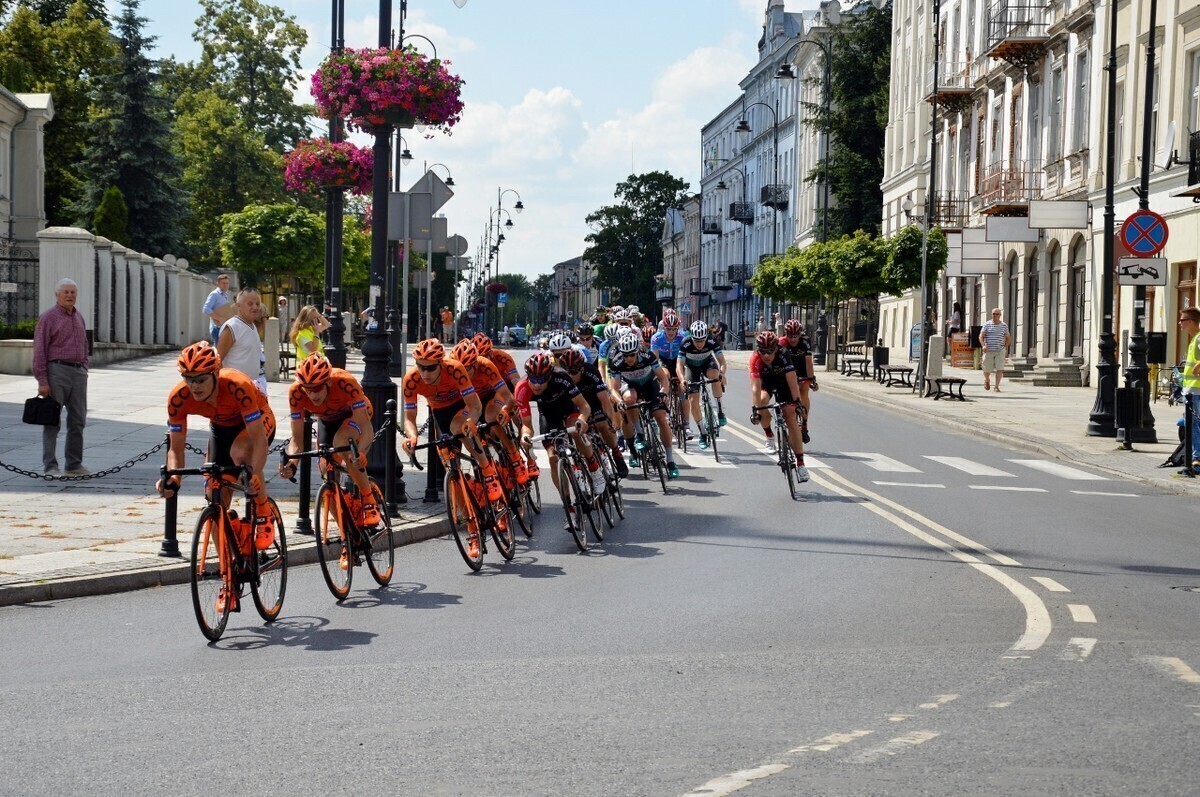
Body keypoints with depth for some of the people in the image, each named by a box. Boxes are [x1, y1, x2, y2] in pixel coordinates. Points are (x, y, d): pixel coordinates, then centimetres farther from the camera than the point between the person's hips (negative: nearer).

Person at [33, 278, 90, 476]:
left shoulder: (79, 317, 15)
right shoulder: (48, 317, -5)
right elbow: (39, 351, -9)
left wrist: (84, 371, 14)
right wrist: (42, 381, -14)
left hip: (78, 372, 7)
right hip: (57, 371, -7)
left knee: (78, 420, 8)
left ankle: (74, 464, 16)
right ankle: (50, 466, 0)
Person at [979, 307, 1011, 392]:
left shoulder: (1004, 326, 7)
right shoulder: (987, 325, 2)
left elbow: (1008, 338, 18)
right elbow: (981, 336, -3)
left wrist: (1005, 347, 5)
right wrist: (983, 345, -19)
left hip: (1000, 351, 1)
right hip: (989, 351, -1)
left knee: (1000, 369, -13)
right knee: (987, 370, 6)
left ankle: (997, 386, -6)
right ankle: (987, 380, 38)